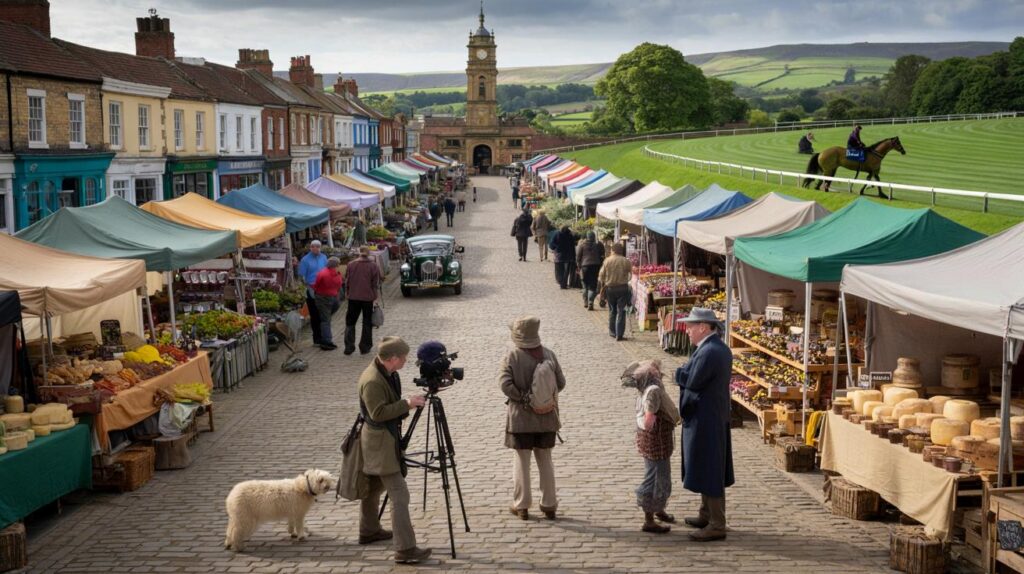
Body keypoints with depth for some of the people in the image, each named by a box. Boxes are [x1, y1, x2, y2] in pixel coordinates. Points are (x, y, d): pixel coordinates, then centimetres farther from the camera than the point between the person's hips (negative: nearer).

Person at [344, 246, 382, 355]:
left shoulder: (351, 265, 1)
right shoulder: (373, 266, -4)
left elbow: (347, 282, 6)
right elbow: (376, 284, -4)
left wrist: (348, 293, 18)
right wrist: (376, 297, 3)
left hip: (353, 297, 1)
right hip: (368, 298, -1)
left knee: (350, 322, 9)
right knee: (367, 323, 9)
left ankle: (349, 347, 1)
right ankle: (365, 347, 10)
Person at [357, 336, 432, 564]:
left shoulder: (388, 373, 4)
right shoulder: (372, 381, -26)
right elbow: (378, 413, -28)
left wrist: (408, 405, 6)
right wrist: (407, 404, -26)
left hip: (387, 438, 10)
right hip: (380, 441, -10)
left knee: (374, 485, 24)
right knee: (399, 494, -11)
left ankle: (368, 531, 41)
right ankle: (405, 549, -10)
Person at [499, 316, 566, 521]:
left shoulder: (513, 356, -12)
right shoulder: (548, 354, -3)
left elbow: (505, 383, -21)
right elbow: (561, 383, 0)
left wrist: (521, 398, -9)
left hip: (521, 418, -3)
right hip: (547, 417, 3)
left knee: (522, 460, 9)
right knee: (545, 460, 15)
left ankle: (521, 506, 14)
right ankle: (549, 505, 19)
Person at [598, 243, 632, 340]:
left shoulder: (607, 261, -4)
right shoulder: (626, 261, -7)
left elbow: (601, 276, -1)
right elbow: (630, 274, 0)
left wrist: (601, 288, 11)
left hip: (609, 288, 2)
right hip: (623, 288, -2)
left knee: (612, 311, 17)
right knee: (621, 312, 1)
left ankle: (612, 331, 23)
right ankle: (619, 334, -2)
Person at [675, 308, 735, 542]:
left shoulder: (708, 352, -23)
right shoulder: (719, 348, 10)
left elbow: (691, 381, -21)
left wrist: (679, 371, -3)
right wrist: (686, 373, -5)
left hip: (704, 421, -11)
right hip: (714, 417, 11)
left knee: (709, 472, -3)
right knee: (709, 469, 20)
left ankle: (717, 525, 4)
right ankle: (707, 515, 32)